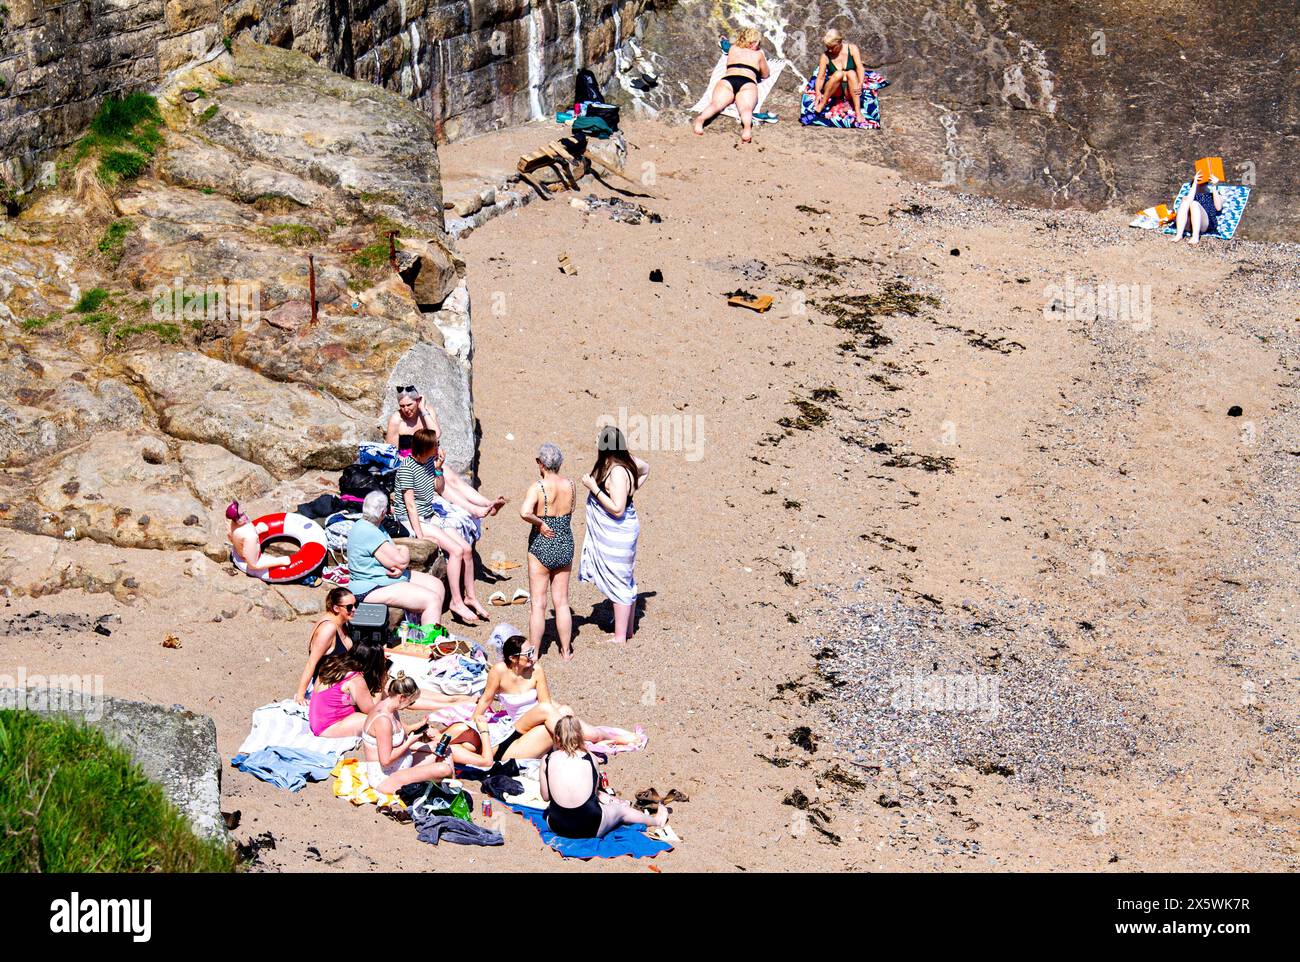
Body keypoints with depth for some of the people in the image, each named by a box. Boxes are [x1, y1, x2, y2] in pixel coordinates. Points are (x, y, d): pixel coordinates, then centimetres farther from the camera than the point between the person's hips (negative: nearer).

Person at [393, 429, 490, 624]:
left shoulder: (430, 460, 4)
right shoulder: (407, 468, -19)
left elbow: (439, 490, 17)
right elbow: (410, 505, -20)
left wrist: (438, 469, -2)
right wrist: (420, 537, -23)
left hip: (431, 516, 8)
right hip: (412, 520, -8)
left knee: (467, 549, -4)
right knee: (456, 550, -21)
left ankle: (470, 596, 10)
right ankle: (456, 602, -13)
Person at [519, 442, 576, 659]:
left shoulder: (537, 488, -17)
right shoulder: (570, 486, -2)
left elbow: (524, 512, -32)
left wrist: (539, 522, -17)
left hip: (541, 546, -4)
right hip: (565, 546, 4)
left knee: (538, 604, 4)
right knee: (561, 602, 14)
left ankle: (533, 653, 10)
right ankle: (566, 651, 19)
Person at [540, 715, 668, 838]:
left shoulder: (547, 760, -4)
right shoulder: (590, 759, -3)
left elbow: (545, 797, 2)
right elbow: (595, 791, 8)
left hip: (556, 826, 2)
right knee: (621, 809, 28)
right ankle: (655, 820, 52)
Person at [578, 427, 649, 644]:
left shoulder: (618, 472, -26)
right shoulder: (626, 461, 1)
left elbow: (617, 509, -29)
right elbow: (645, 468, 21)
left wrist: (594, 488, -24)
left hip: (617, 533, -10)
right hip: (613, 531, 10)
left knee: (618, 582, 0)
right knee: (625, 581, 19)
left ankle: (620, 638, 10)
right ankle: (628, 629, 32)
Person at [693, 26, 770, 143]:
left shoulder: (733, 49, 31)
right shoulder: (759, 54, 27)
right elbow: (765, 75, 42)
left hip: (727, 80, 2)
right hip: (748, 82, -2)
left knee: (716, 104, -24)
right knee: (746, 108, -29)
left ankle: (700, 119, -55)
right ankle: (747, 128, -61)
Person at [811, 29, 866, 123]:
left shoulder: (852, 49, -5)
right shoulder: (825, 56, -5)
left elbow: (860, 68, -16)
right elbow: (820, 77, -10)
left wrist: (860, 84, -35)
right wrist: (818, 93, -30)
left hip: (850, 89, 0)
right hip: (833, 90, 0)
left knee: (851, 73, -33)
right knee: (838, 74, -32)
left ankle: (858, 112, -43)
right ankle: (822, 103, -25)